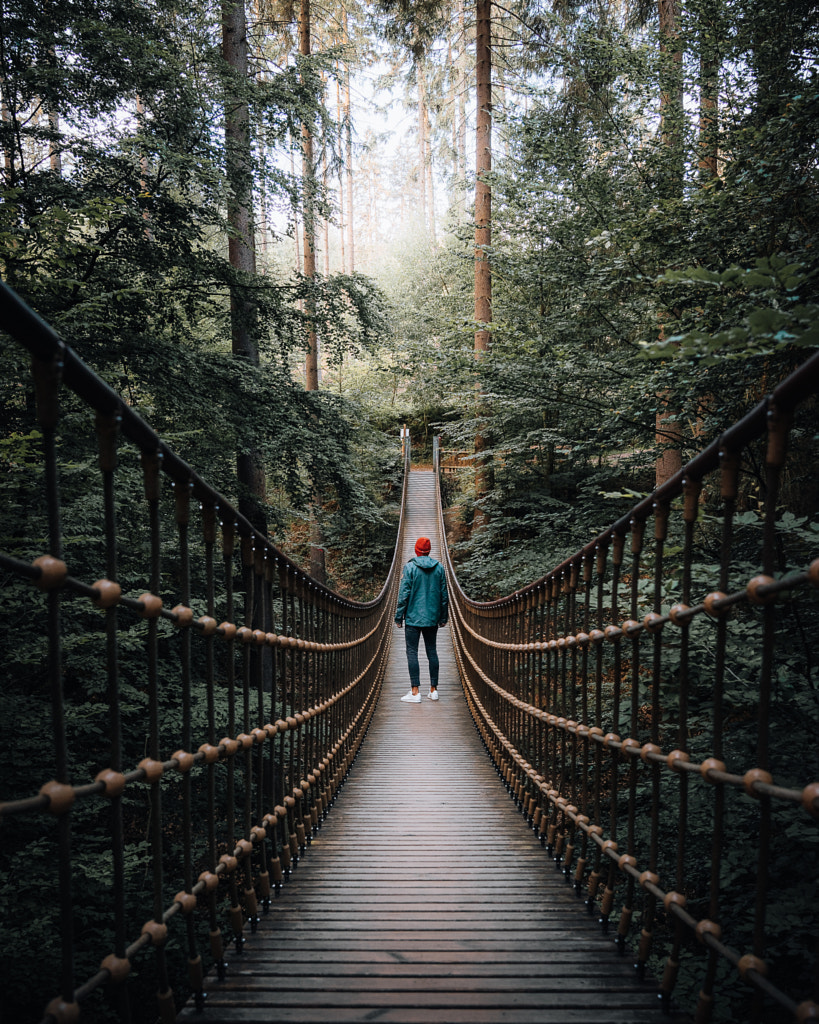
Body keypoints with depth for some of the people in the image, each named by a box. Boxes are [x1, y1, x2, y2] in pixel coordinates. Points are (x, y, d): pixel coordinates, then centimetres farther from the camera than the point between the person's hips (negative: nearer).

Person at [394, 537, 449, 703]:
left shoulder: (410, 567, -7)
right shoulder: (439, 568, 5)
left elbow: (404, 594, -9)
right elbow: (444, 594, 9)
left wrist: (399, 616, -3)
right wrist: (443, 617, 17)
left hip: (413, 617, -4)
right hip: (432, 618, 4)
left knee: (412, 652, -1)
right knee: (432, 651, 11)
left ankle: (415, 692, -4)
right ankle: (433, 690, 14)